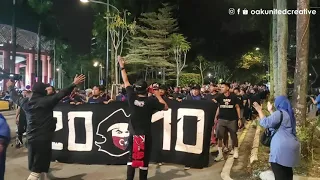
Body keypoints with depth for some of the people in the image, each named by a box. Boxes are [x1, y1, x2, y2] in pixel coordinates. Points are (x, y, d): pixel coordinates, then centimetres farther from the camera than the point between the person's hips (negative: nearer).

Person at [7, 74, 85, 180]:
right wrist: (74, 84, -17)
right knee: (37, 169, -1)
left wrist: (11, 87, 42)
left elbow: (15, 98, 23)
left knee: (34, 165, 17)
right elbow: (61, 94, -20)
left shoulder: (26, 102, 4)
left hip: (31, 138, 7)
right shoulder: (46, 101, -14)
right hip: (44, 138, -7)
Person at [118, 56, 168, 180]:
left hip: (133, 134, 3)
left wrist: (122, 67, 17)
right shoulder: (151, 101, -12)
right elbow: (166, 107, 1)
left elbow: (126, 81, 6)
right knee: (144, 160, 6)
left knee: (131, 158, 12)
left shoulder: (132, 97, -6)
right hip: (145, 135, -3)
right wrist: (158, 95, 6)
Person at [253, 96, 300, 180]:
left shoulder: (280, 113, -14)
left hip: (282, 148, -10)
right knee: (287, 171, 22)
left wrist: (259, 110, -8)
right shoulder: (289, 113, 15)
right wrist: (270, 110, 32)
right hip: (291, 146, 10)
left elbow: (266, 123, -18)